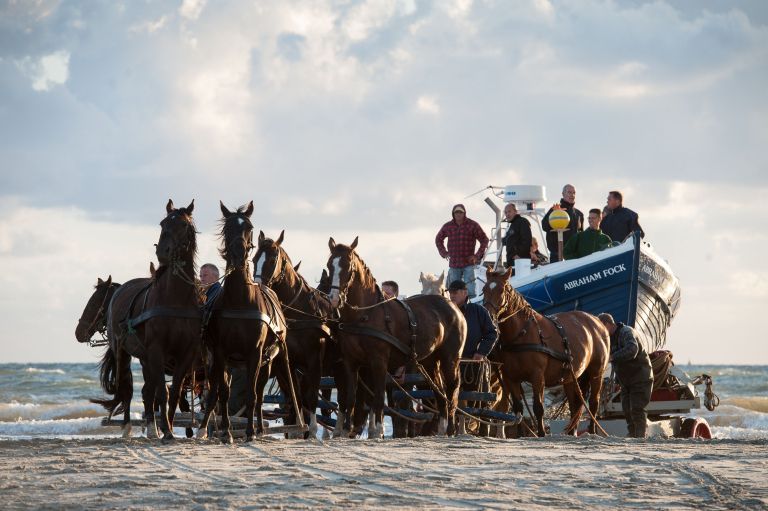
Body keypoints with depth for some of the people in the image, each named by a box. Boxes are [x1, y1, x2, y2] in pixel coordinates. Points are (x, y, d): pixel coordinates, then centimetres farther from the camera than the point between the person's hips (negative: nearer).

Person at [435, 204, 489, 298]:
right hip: (453, 264, 4)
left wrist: (477, 256, -4)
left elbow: (484, 240, 3)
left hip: (468, 263, -4)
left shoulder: (473, 225, -1)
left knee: (470, 290, -10)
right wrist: (444, 253, 14)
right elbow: (438, 239, 26)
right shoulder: (447, 226, 8)